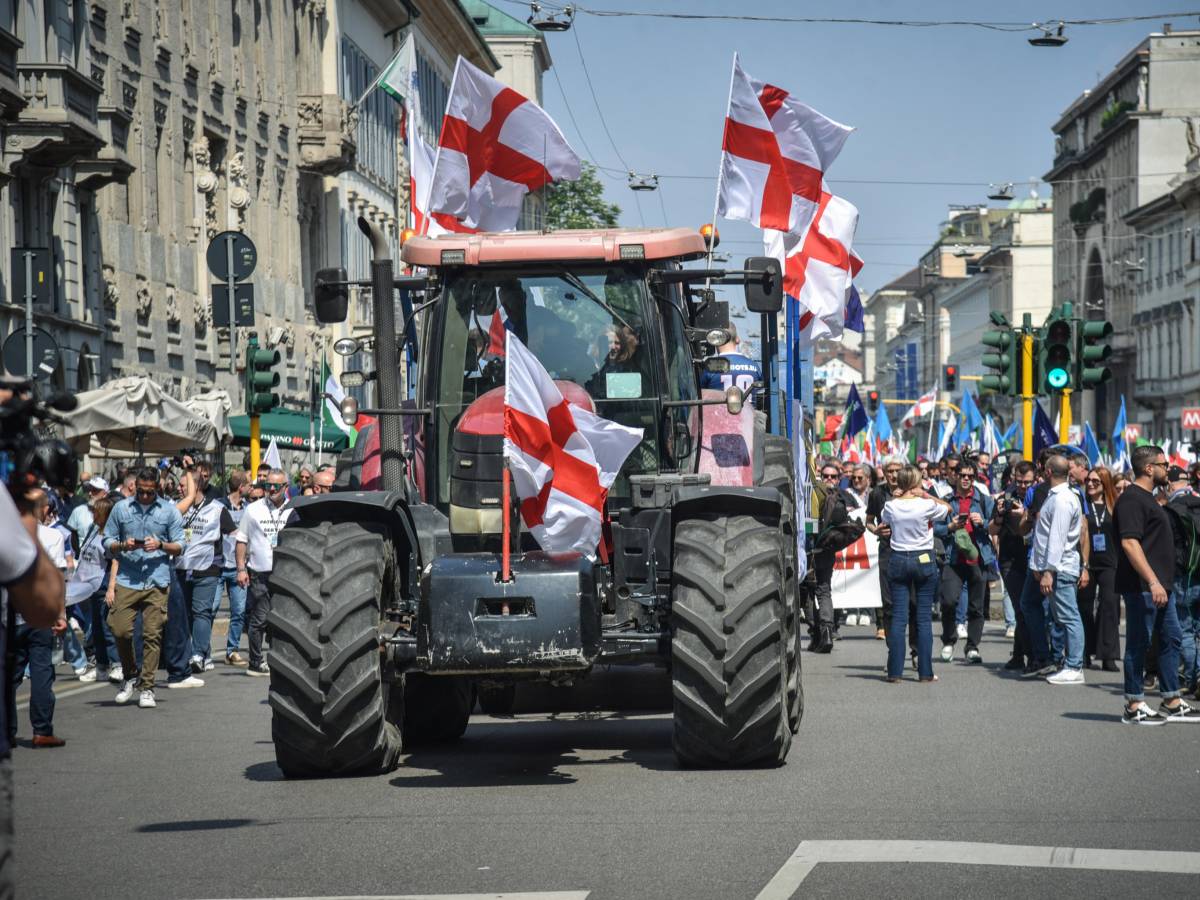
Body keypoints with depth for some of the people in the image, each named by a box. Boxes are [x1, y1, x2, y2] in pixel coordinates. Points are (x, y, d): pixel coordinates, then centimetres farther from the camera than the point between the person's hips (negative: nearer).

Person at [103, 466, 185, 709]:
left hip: (157, 582, -1)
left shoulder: (169, 510, 9)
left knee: (152, 635, -3)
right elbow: (107, 541, 11)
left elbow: (179, 546, 8)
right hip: (127, 579, 1)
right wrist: (123, 546, -9)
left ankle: (147, 687, 4)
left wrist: (160, 545, -11)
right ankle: (130, 677, 16)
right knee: (120, 630, -6)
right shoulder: (121, 508, 10)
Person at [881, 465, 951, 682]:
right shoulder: (926, 505, -10)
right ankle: (925, 671, 2)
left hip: (898, 560, 2)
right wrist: (926, 494, 4)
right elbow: (947, 507, 7)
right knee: (924, 617, 2)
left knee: (898, 617, 2)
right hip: (923, 560, -2)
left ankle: (895, 671, -1)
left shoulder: (891, 506, -3)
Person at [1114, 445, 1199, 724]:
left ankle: (1171, 703, 19)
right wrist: (1153, 581, -28)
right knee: (1138, 643, -4)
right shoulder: (1132, 499, -15)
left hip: (1158, 586, 11)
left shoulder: (1147, 498, 19)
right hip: (1140, 586, -11)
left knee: (1171, 639, 13)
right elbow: (1129, 543, -24)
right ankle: (1134, 706, 2)